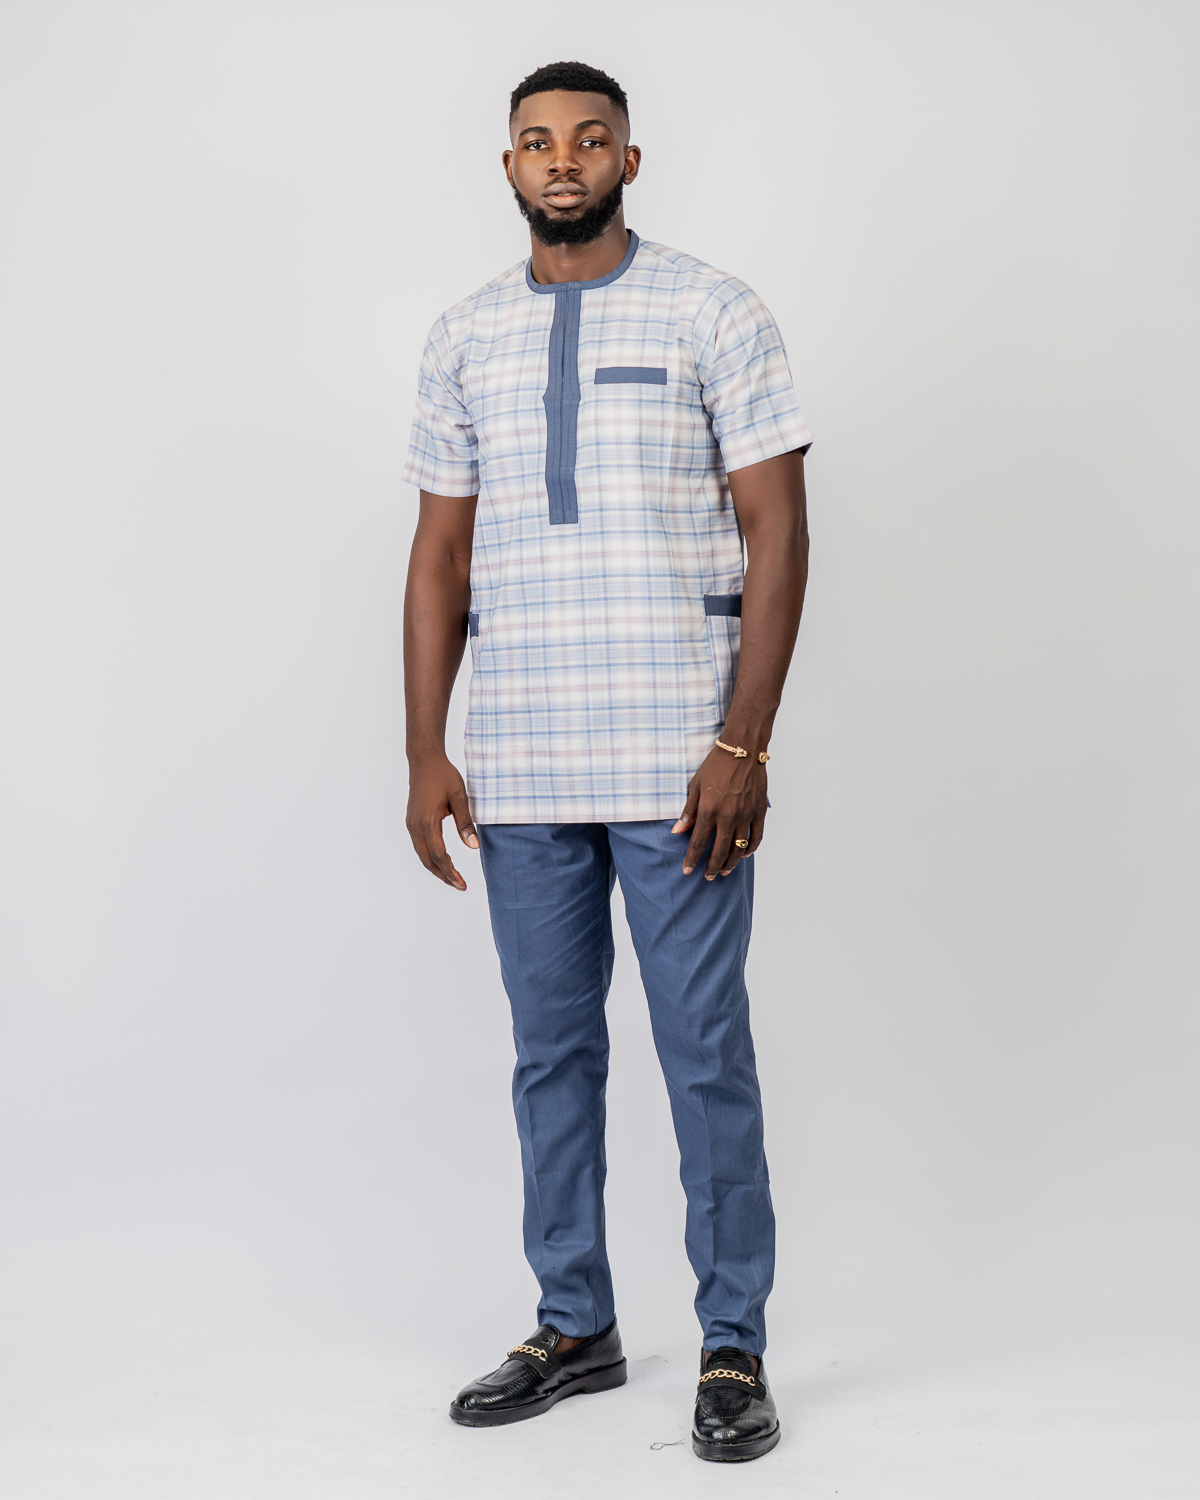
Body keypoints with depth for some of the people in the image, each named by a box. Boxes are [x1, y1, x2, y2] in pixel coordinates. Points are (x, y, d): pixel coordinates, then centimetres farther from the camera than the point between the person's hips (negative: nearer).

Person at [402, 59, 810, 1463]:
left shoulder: (715, 314, 0)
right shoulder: (464, 338, 11)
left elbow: (777, 532, -4)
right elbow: (440, 552, 11)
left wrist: (745, 744, -12)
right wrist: (424, 752, 4)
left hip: (678, 764, -3)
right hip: (519, 769, 4)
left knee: (706, 1054, 1)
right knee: (551, 1053, 11)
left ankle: (733, 1346, 14)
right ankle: (574, 1325, 25)